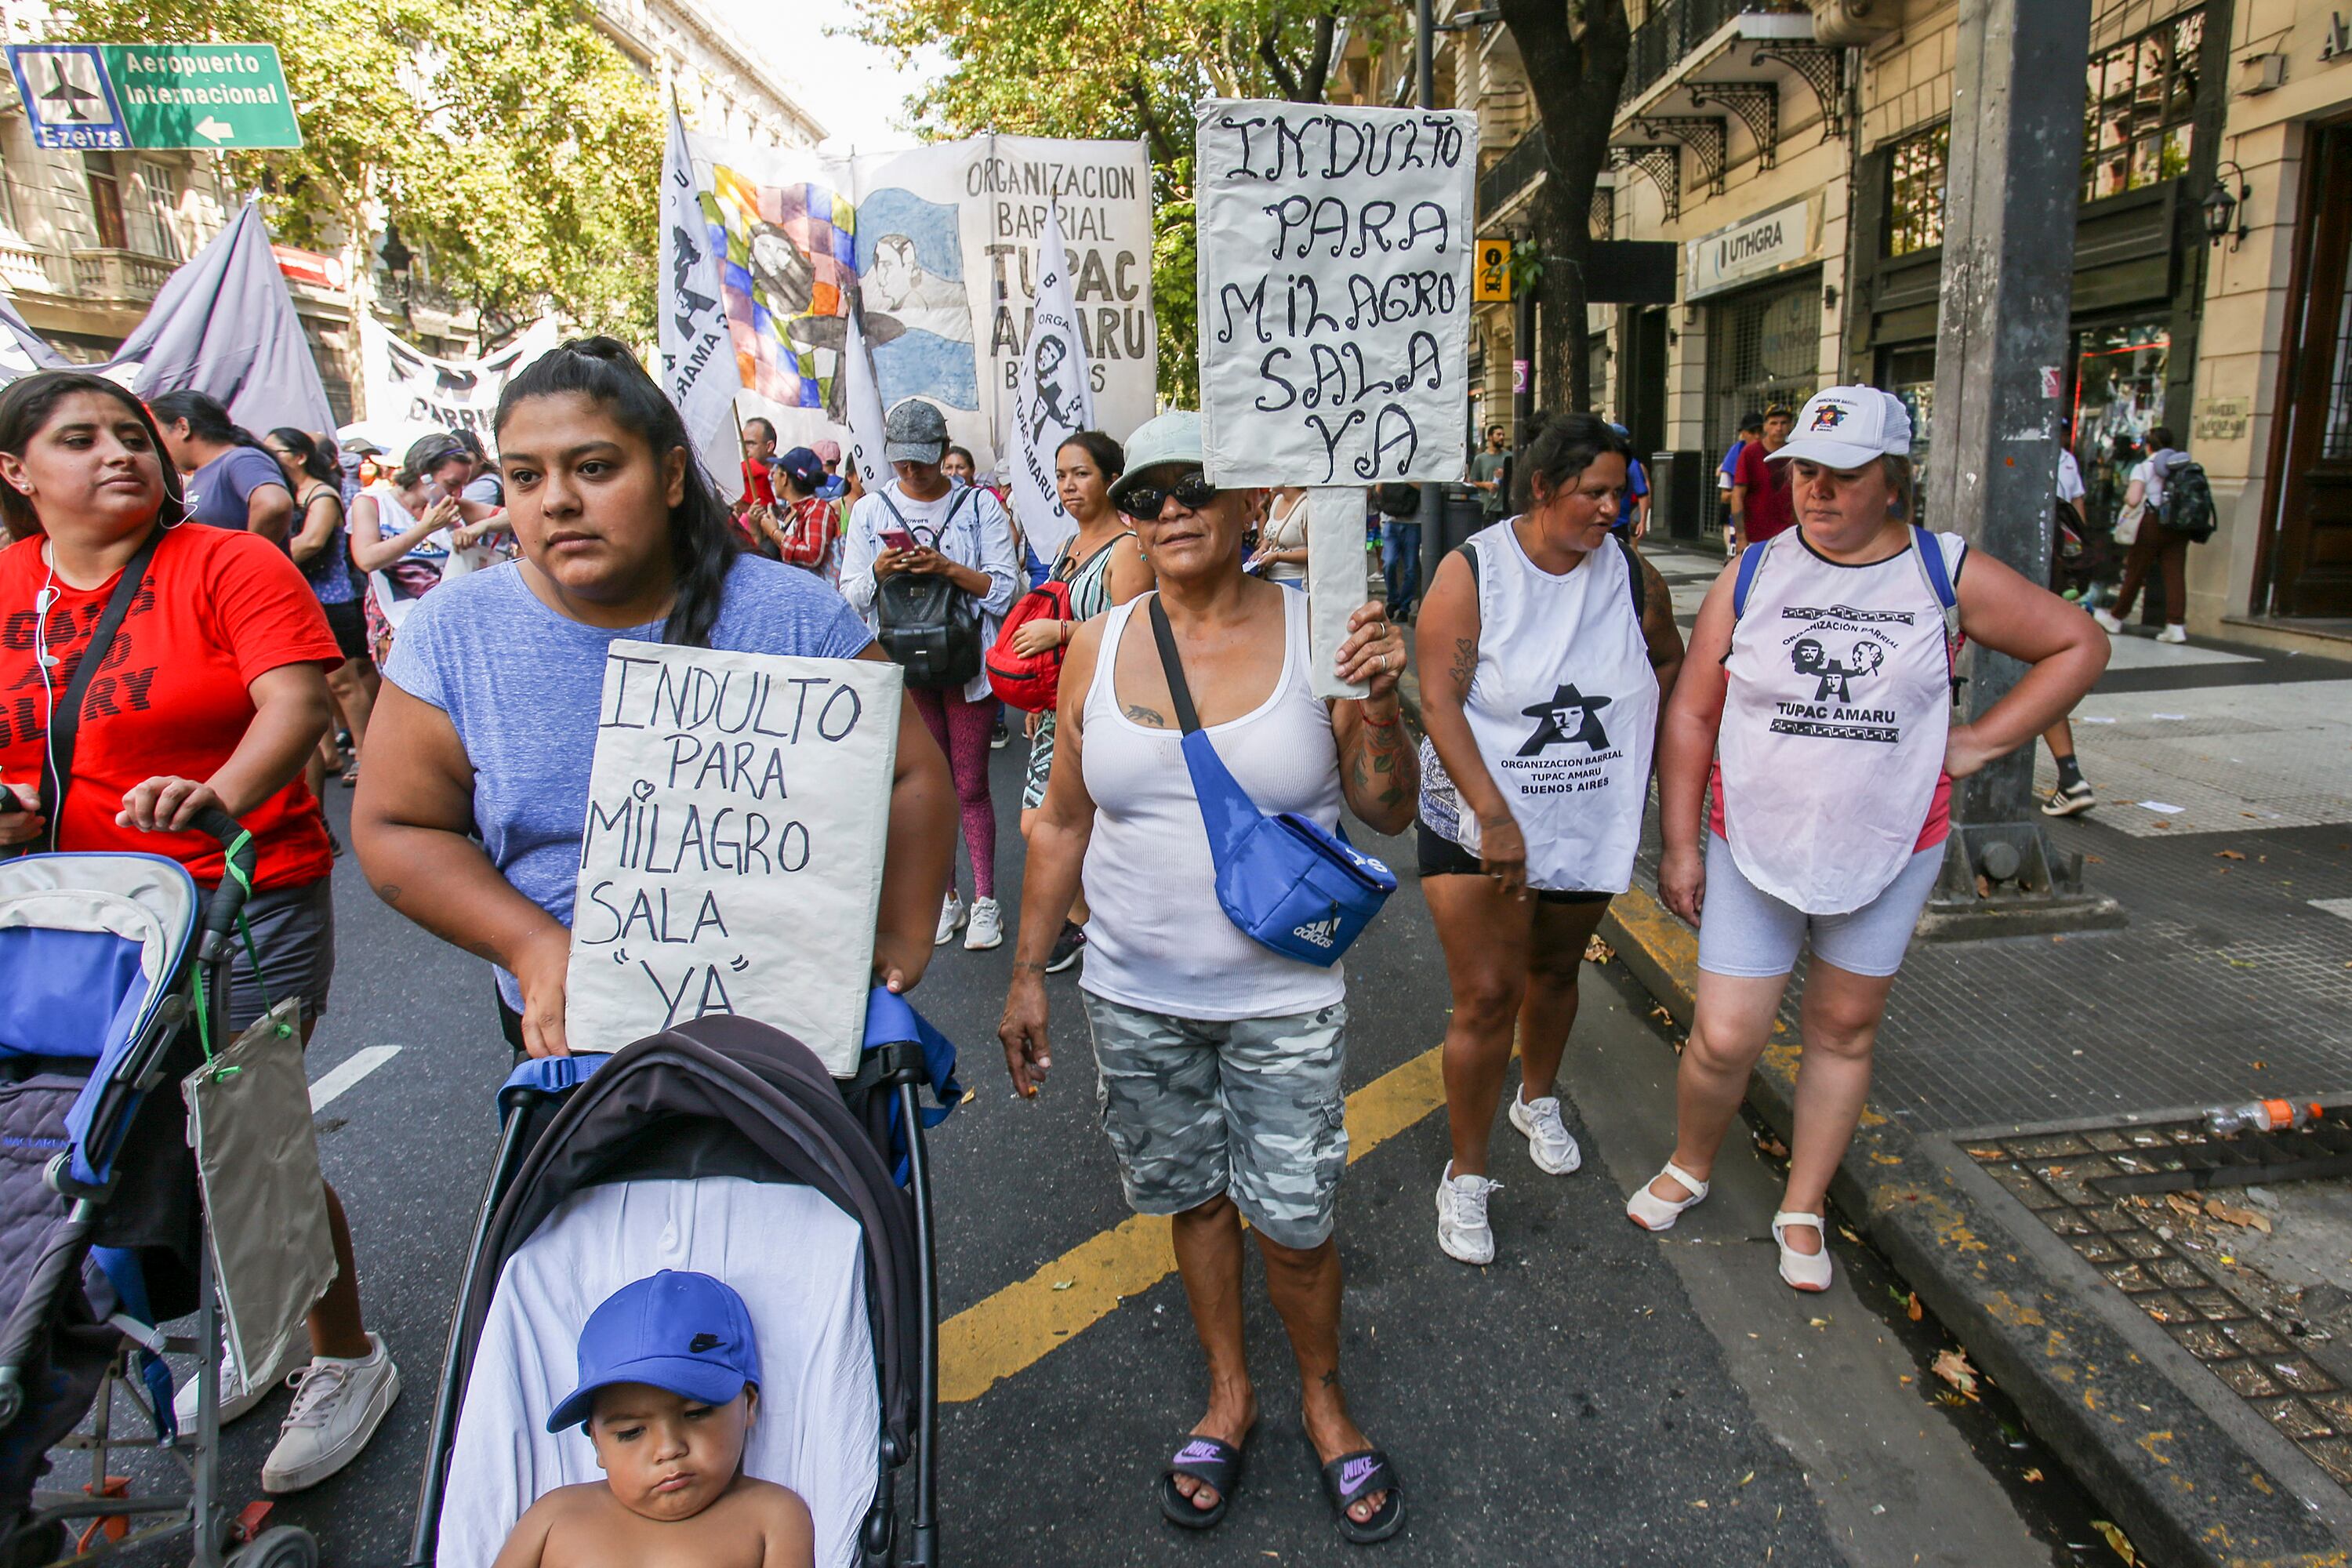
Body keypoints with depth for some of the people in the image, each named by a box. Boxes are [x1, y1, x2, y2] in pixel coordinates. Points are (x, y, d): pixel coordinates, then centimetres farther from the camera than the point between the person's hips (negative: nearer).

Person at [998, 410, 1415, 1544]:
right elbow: (1063, 824, 6)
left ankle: (1323, 1402, 36)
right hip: (1135, 994, 2)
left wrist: (1378, 707, -22)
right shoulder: (1098, 649, -2)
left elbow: (1388, 813, -4)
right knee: (1194, 1197, 17)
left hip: (1285, 996, -2)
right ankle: (1228, 1392, 41)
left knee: (1294, 1221, 7)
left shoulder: (1314, 633, -8)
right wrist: (1027, 973, 6)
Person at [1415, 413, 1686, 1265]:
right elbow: (1440, 701, -18)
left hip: (1590, 827, 4)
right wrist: (1494, 814, -26)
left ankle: (1538, 1101, 49)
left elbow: (1670, 662, 18)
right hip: (1480, 824, -4)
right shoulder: (1472, 571, -13)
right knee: (1485, 996, -6)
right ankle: (1465, 1176, 11)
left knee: (1554, 970, 22)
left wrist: (1635, 736, 6)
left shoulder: (1631, 575, -2)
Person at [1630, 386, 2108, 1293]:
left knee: (1844, 1030, 13)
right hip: (1753, 847, -1)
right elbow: (1691, 714, -1)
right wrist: (1679, 845, -3)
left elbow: (2078, 646, 8)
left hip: (1889, 852, 1)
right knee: (1724, 1039, -3)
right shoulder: (1753, 575, -3)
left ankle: (1802, 1210, 32)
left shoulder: (1947, 575, -2)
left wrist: (1978, 744, -1)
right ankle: (1688, 1167, 28)